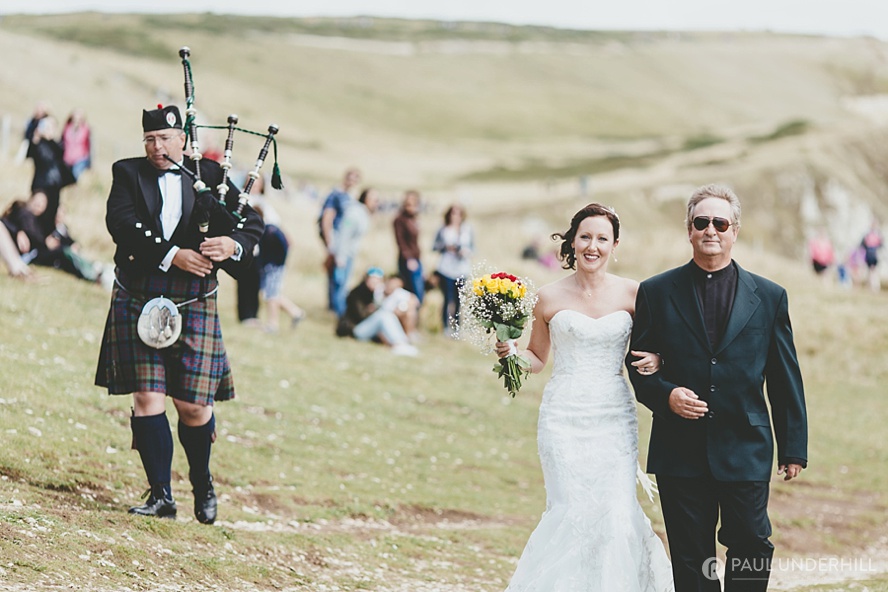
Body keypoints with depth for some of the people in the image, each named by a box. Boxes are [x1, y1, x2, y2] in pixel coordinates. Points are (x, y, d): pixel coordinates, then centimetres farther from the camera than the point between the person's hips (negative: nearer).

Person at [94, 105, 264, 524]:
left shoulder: (210, 176, 8)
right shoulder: (128, 174, 5)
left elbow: (252, 222, 4)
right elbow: (121, 223, -12)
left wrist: (233, 245, -19)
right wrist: (173, 256, -22)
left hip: (193, 304, 0)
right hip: (138, 300, 0)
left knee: (193, 404, 0)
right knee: (146, 398, -6)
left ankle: (202, 483, 25)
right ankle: (160, 496, 1)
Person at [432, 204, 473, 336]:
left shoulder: (467, 230, 8)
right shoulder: (443, 230, 3)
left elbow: (472, 246, 13)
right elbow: (435, 247, 7)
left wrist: (467, 251, -8)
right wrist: (446, 247, -10)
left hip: (462, 269, 2)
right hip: (446, 269, -2)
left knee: (459, 299, 2)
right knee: (448, 299, -6)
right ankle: (446, 327, 3)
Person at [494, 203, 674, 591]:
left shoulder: (632, 294, 2)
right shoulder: (550, 298, 2)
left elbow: (652, 348, 12)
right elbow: (537, 358, 13)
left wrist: (656, 360, -10)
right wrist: (510, 351, -7)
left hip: (614, 418, 1)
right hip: (564, 417, -1)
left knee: (617, 513, -8)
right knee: (572, 512, -10)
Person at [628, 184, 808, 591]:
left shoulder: (769, 297, 6)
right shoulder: (656, 293, 6)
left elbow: (786, 379, 8)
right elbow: (639, 367, 9)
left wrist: (794, 449, 6)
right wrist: (666, 395, -12)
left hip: (746, 452, 0)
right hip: (680, 452, 0)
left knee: (753, 547, -1)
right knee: (691, 558, 4)